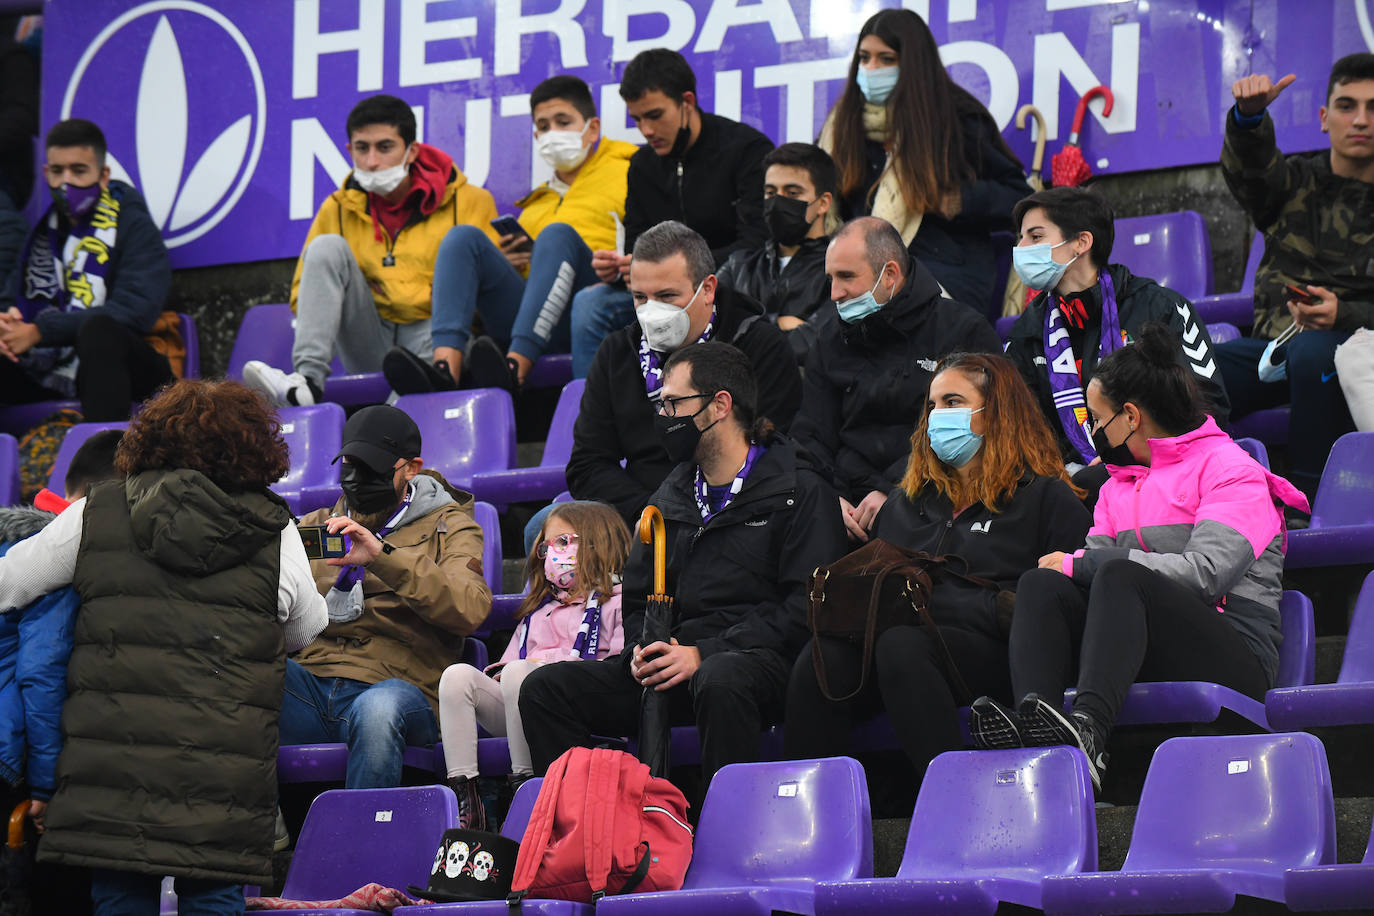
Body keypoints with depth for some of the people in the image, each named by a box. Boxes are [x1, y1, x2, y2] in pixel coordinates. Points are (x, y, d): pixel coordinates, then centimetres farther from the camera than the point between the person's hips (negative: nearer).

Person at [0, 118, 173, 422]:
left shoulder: (134, 227, -5)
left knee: (98, 328, -39)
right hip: (52, 370, 6)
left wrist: (40, 331, -24)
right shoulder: (44, 229, 13)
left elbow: (135, 311, -19)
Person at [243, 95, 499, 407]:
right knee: (328, 247, -14)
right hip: (369, 352, 3)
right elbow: (302, 296, 16)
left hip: (432, 334, -3)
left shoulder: (468, 202, 3)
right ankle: (308, 379, -33)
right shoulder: (338, 209, 12)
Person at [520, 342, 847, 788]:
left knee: (719, 679, -42)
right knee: (544, 688, -11)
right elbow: (637, 597, 26)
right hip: (675, 659, 6)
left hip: (758, 659, -6)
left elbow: (806, 607, -10)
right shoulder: (670, 499, 21)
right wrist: (641, 649, 1)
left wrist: (705, 653, -17)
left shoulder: (800, 493, 0)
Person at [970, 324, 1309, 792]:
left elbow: (1204, 571, -14)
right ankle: (1034, 722, -43)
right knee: (1041, 584, -17)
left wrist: (1081, 563, -10)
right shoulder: (1118, 485, 26)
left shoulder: (1229, 469, 2)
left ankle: (1086, 731, -54)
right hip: (1145, 659, 6)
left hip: (1236, 658, -6)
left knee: (1119, 576, -32)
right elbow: (1098, 557, 12)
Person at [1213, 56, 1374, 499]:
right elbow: (1250, 167, -11)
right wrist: (1250, 114, -35)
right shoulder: (1297, 180, 13)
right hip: (1275, 342, 3)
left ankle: (1309, 501, -31)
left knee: (1312, 350, -39)